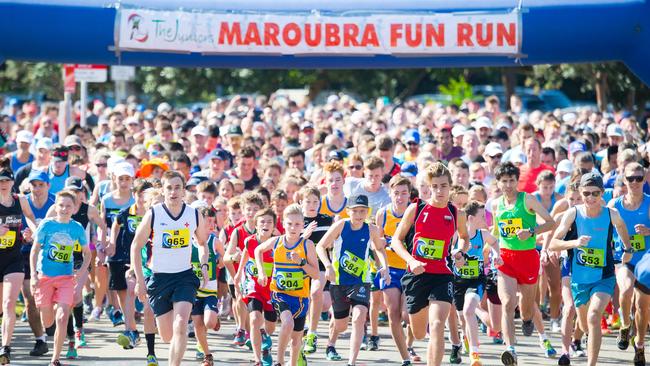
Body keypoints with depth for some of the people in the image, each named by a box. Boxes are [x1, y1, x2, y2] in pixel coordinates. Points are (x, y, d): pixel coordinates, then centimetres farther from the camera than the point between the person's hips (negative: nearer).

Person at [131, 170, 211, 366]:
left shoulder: (194, 215, -1)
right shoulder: (153, 214, -7)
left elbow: (203, 243, 18)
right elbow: (136, 247, 0)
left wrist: (204, 265, 0)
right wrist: (140, 280, -5)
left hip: (185, 276, 0)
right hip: (159, 277, 0)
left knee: (180, 326, -22)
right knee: (167, 335, 5)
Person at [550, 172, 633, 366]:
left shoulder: (611, 214, -10)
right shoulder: (573, 214, -12)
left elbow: (621, 225, 15)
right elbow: (552, 244, -13)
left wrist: (628, 249, 26)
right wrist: (574, 243, -30)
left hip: (604, 278, -2)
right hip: (579, 278, 2)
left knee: (594, 317, -24)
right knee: (584, 325, 19)